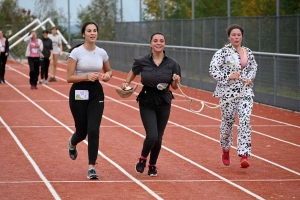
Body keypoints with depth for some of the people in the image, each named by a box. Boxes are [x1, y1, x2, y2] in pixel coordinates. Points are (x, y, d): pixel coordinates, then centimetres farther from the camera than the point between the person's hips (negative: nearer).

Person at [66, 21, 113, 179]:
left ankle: (91, 168, -6)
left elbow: (109, 71, 20)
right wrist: (87, 77, -25)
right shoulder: (76, 52, -10)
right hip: (79, 93, -2)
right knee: (82, 131, 8)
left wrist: (107, 75, -4)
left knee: (93, 130, -11)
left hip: (96, 93, 2)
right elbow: (69, 77, -11)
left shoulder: (102, 53, 2)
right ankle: (72, 143, 47)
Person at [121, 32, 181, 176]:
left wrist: (176, 82, -18)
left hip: (164, 104, 2)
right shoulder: (142, 62, -5)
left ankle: (152, 165, 31)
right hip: (147, 103, -2)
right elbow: (132, 73, 16)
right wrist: (127, 83, 0)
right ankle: (142, 159, 16)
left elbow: (174, 87, 3)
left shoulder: (172, 64, -4)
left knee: (158, 138, 7)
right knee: (152, 136, -14)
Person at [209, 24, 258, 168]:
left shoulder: (248, 52, 8)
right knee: (228, 122, 8)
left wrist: (249, 78, 2)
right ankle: (225, 150, 35)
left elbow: (253, 67, 21)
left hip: (245, 91, 2)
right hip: (228, 93, -2)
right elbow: (213, 70, -9)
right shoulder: (223, 52, -5)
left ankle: (244, 156, -16)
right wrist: (229, 77, -18)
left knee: (245, 121, -12)